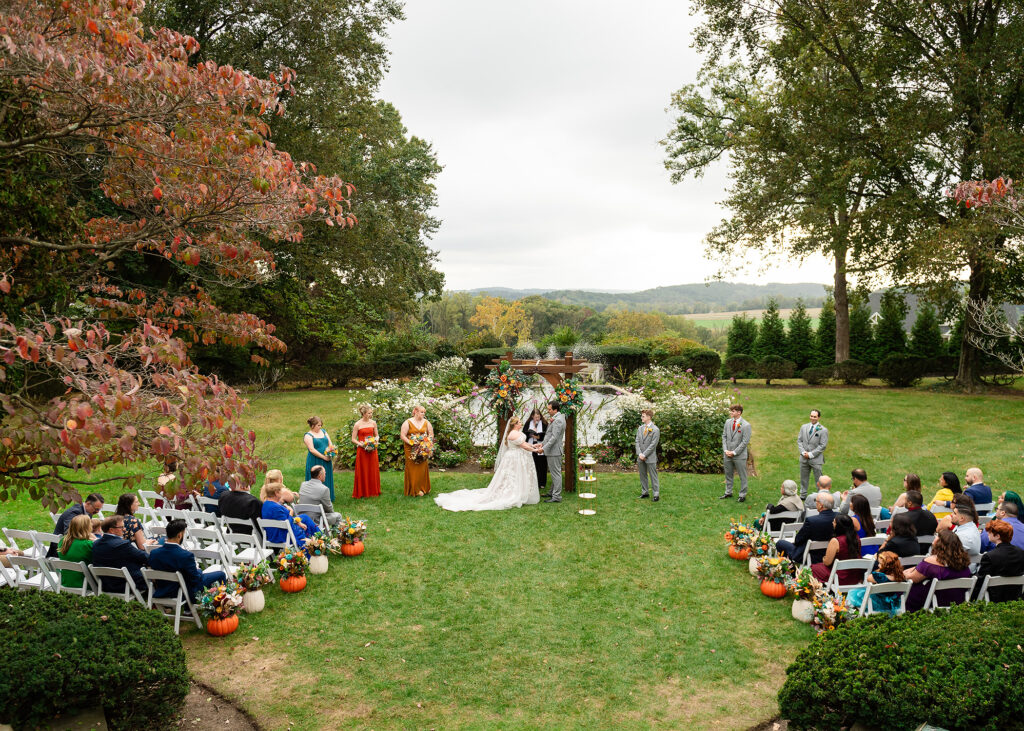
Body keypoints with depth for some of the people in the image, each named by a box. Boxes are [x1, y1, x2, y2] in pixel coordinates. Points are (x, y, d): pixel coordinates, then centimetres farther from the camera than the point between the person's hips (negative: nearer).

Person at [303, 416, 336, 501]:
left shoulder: (323, 431, 12)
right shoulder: (308, 436, -8)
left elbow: (330, 444, 11)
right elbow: (311, 450, -16)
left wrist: (329, 449, -13)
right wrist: (324, 457, -18)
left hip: (326, 461, 6)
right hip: (315, 461, -6)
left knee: (327, 478, 10)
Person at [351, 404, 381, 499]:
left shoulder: (373, 423, 5)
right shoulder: (357, 424, -6)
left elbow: (377, 435, 16)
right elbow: (353, 439, -4)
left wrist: (376, 440, -5)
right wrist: (361, 444, -18)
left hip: (372, 450, 3)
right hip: (362, 450, -3)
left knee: (373, 471, 6)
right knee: (362, 472, 1)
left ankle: (373, 491, 18)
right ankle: (362, 493, 11)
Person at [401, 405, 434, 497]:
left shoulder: (426, 423, 8)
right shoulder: (408, 422, -3)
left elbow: (431, 435, 13)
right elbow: (403, 436, -6)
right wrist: (411, 443, -17)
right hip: (411, 450, -3)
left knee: (423, 468, 1)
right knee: (412, 469, -3)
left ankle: (423, 488, 12)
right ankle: (414, 490, 1)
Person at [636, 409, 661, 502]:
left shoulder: (655, 430, -9)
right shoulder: (640, 428, 10)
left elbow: (653, 444, -13)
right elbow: (637, 441, 7)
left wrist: (645, 454, -15)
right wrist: (639, 453, -7)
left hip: (650, 457, -6)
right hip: (640, 457, 6)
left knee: (653, 476, -1)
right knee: (642, 476, 13)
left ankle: (656, 494, 4)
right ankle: (644, 492, 23)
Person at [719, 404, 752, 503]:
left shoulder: (746, 425, -14)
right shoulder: (728, 422, 4)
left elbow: (745, 442, -14)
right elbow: (724, 436, 9)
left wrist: (734, 452, -15)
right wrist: (725, 450, -3)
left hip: (739, 455, -5)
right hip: (727, 454, 6)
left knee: (742, 476, 6)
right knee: (728, 474, 16)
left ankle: (742, 495, 18)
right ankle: (728, 492, 31)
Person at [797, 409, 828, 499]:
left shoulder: (823, 430, -8)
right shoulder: (804, 427, 7)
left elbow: (823, 445, -11)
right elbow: (799, 440, 8)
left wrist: (811, 454, -15)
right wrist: (803, 452, -7)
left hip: (816, 459, -4)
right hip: (804, 458, 5)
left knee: (819, 479, 3)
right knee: (803, 478, 14)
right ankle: (803, 496, 27)